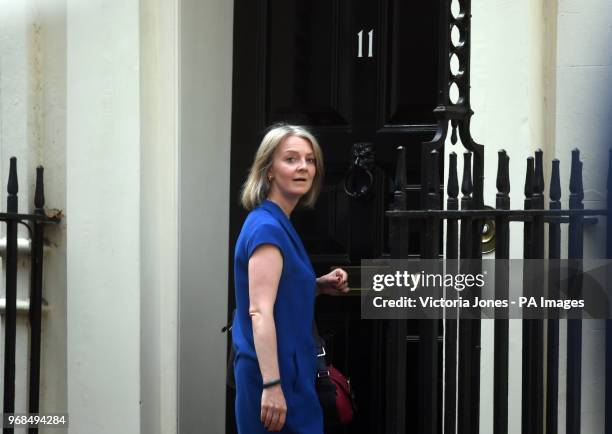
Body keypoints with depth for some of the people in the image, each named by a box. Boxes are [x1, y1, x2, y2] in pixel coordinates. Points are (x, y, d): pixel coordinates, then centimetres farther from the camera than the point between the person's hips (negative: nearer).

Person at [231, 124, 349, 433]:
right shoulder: (267, 228, -16)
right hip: (276, 375, -10)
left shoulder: (279, 224, 12)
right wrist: (272, 385, -28)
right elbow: (259, 312, -23)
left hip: (289, 372, 10)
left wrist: (320, 286, 6)